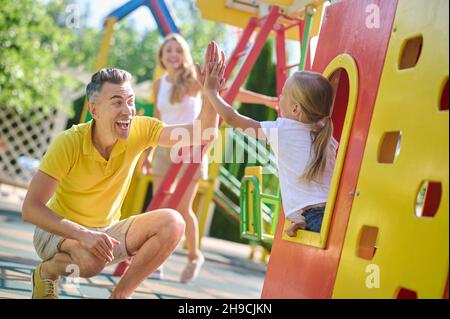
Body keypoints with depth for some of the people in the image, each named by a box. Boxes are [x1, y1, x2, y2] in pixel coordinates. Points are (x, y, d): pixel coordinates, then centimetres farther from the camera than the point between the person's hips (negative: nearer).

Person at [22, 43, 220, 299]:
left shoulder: (140, 131, -12)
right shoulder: (69, 143, -23)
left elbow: (205, 134, -17)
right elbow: (31, 208, -26)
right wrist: (83, 234, -38)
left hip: (107, 230, 4)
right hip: (61, 231, -4)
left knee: (173, 222, -20)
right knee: (91, 259, -38)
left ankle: (120, 294, -4)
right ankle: (46, 271, -2)